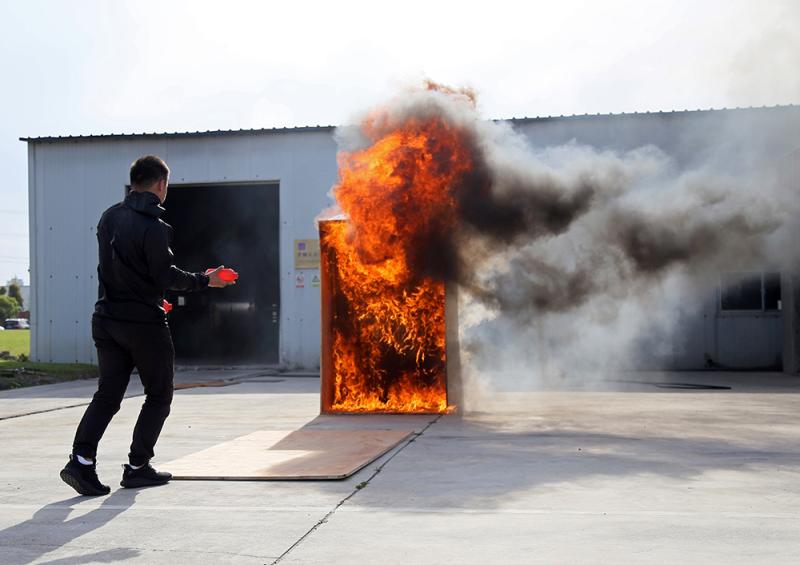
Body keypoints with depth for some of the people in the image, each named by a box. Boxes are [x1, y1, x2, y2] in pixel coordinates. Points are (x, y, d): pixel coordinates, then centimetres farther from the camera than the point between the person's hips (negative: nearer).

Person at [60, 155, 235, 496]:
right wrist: (204, 280, -2)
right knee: (159, 394, 9)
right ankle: (137, 467, 9)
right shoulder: (153, 226, -16)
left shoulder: (109, 217, 9)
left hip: (106, 318, 7)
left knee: (107, 394, 9)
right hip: (143, 323, -7)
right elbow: (165, 276, -16)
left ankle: (82, 461, -5)